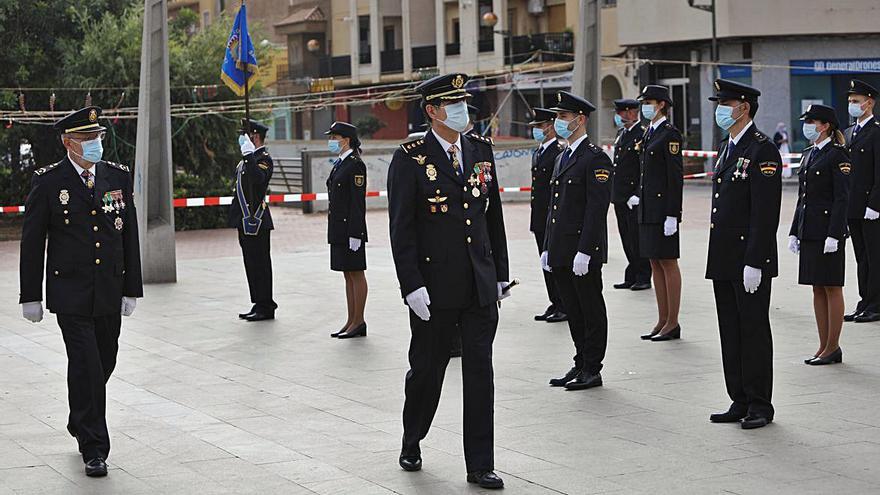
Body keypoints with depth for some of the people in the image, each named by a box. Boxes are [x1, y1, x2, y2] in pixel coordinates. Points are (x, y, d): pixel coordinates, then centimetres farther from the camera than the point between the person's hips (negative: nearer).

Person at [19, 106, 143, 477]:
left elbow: (129, 236, 9)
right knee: (86, 367, -10)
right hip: (71, 295, -4)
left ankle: (80, 424, 37)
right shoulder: (48, 182, -5)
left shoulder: (119, 177, 6)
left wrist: (131, 289, 6)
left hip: (110, 294, 4)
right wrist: (30, 296, -3)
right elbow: (32, 242, -1)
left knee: (103, 364, 13)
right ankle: (93, 449, -3)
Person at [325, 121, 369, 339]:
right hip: (338, 229, 9)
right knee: (348, 275, 11)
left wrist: (355, 233, -20)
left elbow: (358, 201, -17)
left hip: (351, 228, -9)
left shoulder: (355, 165, -12)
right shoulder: (340, 164, 16)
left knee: (356, 274, -3)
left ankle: (358, 322, 2)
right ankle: (351, 321, 16)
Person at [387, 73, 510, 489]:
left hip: (480, 286, 4)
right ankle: (411, 443, 33)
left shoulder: (481, 150, 8)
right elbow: (401, 228, -9)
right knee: (427, 369, 9)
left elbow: (494, 216, 13)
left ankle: (480, 466, 7)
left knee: (480, 373, 2)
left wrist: (500, 274, 11)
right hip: (435, 287, -4)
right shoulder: (410, 159, -7)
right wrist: (412, 285, -15)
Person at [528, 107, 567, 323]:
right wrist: (535, 219, 19)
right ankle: (555, 304, 18)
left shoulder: (560, 152, -13)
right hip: (540, 219, 9)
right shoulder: (537, 153, 16)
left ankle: (565, 307, 2)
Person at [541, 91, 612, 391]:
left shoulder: (595, 159, -11)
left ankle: (592, 370, 5)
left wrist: (584, 252, -21)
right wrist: (547, 248, 17)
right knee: (574, 311, 13)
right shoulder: (562, 159, 18)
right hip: (561, 252, 9)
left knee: (591, 311, 0)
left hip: (584, 252, -9)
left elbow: (597, 209, -17)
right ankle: (581, 364, 21)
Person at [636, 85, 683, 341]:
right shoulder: (649, 133, 16)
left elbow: (676, 176, -15)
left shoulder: (670, 134, -11)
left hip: (663, 208, -9)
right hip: (648, 208, 9)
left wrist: (671, 215, -18)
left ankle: (673, 323, 2)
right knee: (655, 264, 11)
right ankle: (663, 321, 16)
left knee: (668, 263, -3)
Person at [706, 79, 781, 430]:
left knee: (754, 331, -1)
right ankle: (740, 402, 18)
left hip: (749, 261, -9)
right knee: (731, 333, 11)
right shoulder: (726, 148, 16)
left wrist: (754, 263, -21)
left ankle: (759, 405, 6)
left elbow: (765, 213, -18)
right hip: (724, 261, 9)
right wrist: (719, 257, 17)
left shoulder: (762, 150, -13)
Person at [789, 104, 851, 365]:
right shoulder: (809, 154, 15)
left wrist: (833, 235, -19)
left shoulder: (836, 155, -9)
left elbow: (842, 198, -14)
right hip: (809, 231, 8)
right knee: (817, 289, 10)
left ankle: (833, 347, 4)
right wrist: (794, 232, 14)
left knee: (832, 288, -1)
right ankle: (824, 346, 15)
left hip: (828, 230, -8)